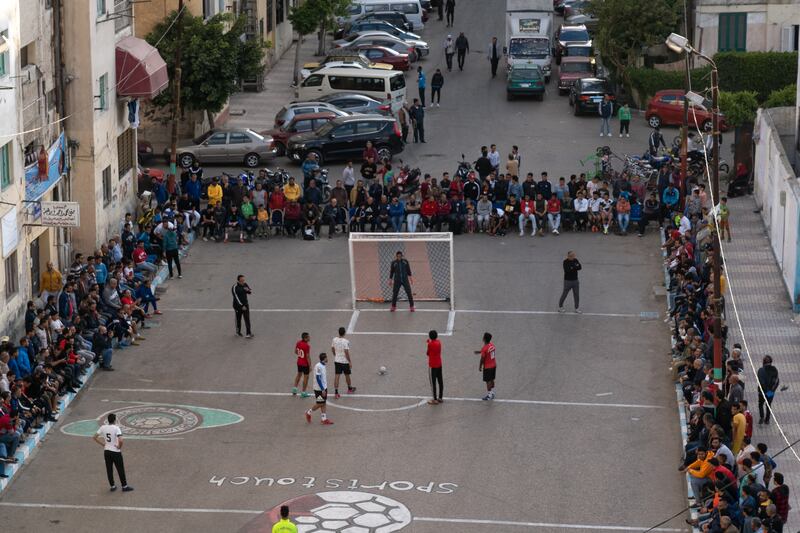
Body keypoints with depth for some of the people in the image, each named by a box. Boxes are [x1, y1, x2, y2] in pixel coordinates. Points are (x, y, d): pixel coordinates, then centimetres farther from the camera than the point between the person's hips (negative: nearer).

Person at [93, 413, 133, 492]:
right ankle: (124, 486, 16)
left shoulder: (103, 427, -2)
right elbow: (120, 440, -30)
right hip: (115, 452, -5)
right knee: (120, 469, 7)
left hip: (106, 451, 5)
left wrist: (103, 444, 7)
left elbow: (95, 437, 3)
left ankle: (112, 486, 22)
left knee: (109, 469, 14)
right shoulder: (116, 428, -18)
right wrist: (119, 447, -11)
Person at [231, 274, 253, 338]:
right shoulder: (234, 288, -19)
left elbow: (250, 292, 10)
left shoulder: (245, 284, -1)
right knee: (238, 319, 10)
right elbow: (236, 298, -21)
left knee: (247, 319, -2)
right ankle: (238, 332, 29)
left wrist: (248, 290, -15)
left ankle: (249, 333, -1)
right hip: (238, 306, -4)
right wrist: (242, 306, -24)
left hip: (245, 305, 4)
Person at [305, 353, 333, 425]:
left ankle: (324, 419, 12)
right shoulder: (318, 366, -21)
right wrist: (322, 390, -22)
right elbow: (318, 379, -22)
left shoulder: (323, 366, 8)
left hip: (324, 387, 9)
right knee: (319, 404, 0)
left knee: (323, 404, 9)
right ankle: (308, 413, 20)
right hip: (319, 389, -9)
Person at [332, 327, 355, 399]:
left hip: (337, 360, 4)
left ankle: (336, 392, -2)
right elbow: (346, 352, -21)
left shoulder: (334, 340, -3)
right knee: (347, 375, 17)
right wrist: (350, 361, -12)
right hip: (345, 361, -4)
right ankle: (350, 389, 38)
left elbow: (332, 349, 9)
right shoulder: (346, 341, -20)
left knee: (337, 376, 4)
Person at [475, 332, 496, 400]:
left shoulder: (484, 348, -25)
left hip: (487, 367, -8)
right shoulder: (492, 345, -1)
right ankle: (492, 394, 28)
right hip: (493, 365, 8)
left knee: (488, 381, 3)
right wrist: (479, 351, 27)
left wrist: (480, 367, -5)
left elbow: (482, 359, -18)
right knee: (492, 380, 19)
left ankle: (489, 395, 10)